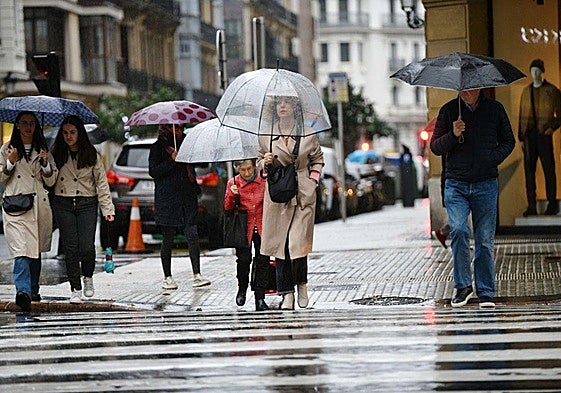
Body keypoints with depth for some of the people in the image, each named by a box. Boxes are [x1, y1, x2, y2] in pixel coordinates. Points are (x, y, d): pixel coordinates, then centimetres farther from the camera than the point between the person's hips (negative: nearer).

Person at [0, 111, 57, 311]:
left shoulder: (43, 149, 13)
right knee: (21, 249, -17)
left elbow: (51, 181, 12)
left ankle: (33, 290, 23)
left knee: (36, 249, 9)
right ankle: (23, 291, -30)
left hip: (39, 204, 3)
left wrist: (45, 163, -6)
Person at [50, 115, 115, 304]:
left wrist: (107, 208, -2)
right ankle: (75, 289, 7)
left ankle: (88, 277, 20)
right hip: (63, 203, 1)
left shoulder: (91, 155, 3)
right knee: (71, 247, -2)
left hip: (87, 203, -1)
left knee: (87, 247, -9)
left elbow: (101, 182, 3)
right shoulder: (56, 153, 6)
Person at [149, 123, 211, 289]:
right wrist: (171, 160, -17)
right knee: (168, 239, 1)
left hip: (188, 199, 4)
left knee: (192, 235, -7)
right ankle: (167, 277, 9)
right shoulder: (158, 148, 1)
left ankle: (197, 275, -9)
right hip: (167, 200, -4)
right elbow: (153, 171, -8)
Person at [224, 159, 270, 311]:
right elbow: (227, 208, 1)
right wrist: (231, 195, -16)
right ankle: (242, 288, 15)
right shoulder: (233, 183, 1)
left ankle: (260, 298, 1)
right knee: (243, 259, -13)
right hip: (243, 227, -1)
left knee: (262, 261, -6)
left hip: (262, 227, 1)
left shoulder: (264, 180, 0)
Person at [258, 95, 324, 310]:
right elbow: (260, 163, 17)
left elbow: (318, 159, 16)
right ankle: (287, 294, 8)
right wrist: (266, 163, -5)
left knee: (298, 242, -12)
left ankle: (302, 283, 15)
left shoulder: (308, 134, 3)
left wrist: (313, 179, 3)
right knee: (279, 244, -1)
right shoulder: (266, 135, 7)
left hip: (303, 195, -2)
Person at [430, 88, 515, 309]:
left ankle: (485, 292, 9)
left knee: (485, 239, 1)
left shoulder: (495, 109, 7)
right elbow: (435, 147, 7)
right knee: (458, 230, -18)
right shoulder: (449, 110, 6)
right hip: (456, 185, 0)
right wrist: (453, 135, -12)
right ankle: (463, 286, -5)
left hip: (486, 185, 1)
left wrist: (493, 159, -2)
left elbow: (508, 141, 16)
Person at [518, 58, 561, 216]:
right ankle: (531, 206, 4)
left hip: (544, 133, -4)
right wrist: (521, 136, 10)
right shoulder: (526, 91, 14)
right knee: (529, 169, 2)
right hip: (529, 134, 4)